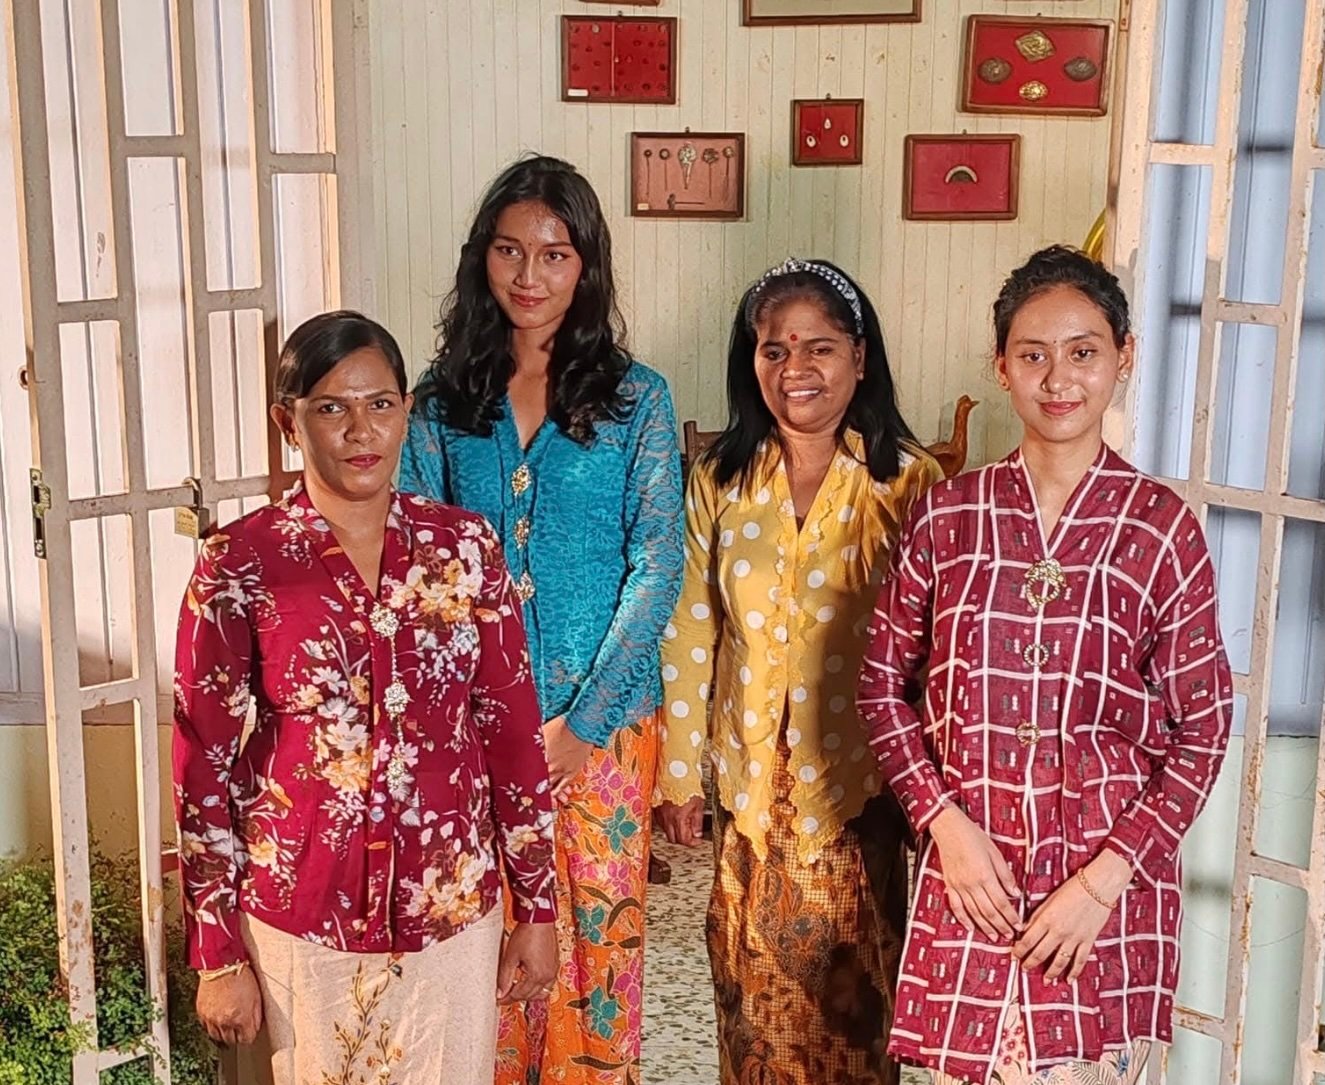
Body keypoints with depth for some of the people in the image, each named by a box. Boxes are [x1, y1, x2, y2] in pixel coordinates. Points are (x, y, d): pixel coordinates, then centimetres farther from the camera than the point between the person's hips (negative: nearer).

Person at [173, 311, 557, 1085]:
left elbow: (515, 735, 1)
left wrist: (538, 910, 3)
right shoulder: (239, 564, -10)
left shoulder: (466, 547, -4)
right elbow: (204, 769, -6)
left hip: (452, 909, 2)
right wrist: (218, 955, -4)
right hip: (302, 917, -1)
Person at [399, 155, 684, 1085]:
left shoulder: (636, 399, -3)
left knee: (598, 929, 9)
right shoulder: (443, 399, 3)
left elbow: (657, 568, -7)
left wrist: (581, 721, -12)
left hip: (604, 714, -1)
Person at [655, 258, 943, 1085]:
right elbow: (690, 637, 3)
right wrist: (678, 773, 4)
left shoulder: (909, 483, -9)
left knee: (850, 990, 9)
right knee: (754, 983, 15)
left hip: (859, 781, -2)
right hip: (751, 780, 3)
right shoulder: (720, 483, 0)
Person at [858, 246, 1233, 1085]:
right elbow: (883, 682, 6)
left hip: (1110, 883, -1)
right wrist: (945, 820, -6)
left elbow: (1204, 730, -3)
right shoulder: (948, 514, 0)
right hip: (969, 872, 2)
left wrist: (1105, 877, -10)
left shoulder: (1161, 527, -5)